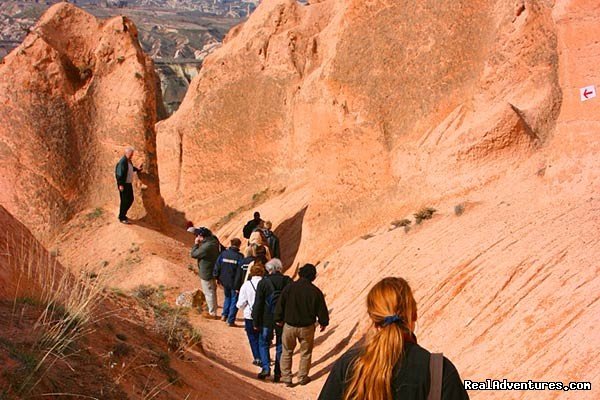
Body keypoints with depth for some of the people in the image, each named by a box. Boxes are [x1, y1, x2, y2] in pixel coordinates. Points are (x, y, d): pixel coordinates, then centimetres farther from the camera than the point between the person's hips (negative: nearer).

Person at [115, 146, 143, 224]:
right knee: (124, 201, -2)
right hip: (123, 184, -9)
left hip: (129, 183, 9)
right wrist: (120, 185, -23)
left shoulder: (129, 161, 7)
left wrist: (137, 169, 12)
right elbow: (119, 174, -22)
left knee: (130, 199, 15)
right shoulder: (122, 162, -21)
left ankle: (123, 214, 30)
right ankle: (121, 218, 11)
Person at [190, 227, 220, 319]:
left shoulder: (206, 247, -30)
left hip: (206, 273, -10)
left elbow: (194, 254, -20)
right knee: (211, 292, 23)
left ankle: (212, 313, 15)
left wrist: (196, 244, -10)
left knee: (209, 293, 3)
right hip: (212, 271, 10)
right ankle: (213, 311, 39)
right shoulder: (214, 241, -3)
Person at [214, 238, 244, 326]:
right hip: (235, 283, -4)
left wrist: (217, 277, 13)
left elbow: (217, 266, 2)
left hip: (224, 281, 4)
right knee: (234, 300, 7)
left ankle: (224, 315, 24)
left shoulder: (223, 254, -3)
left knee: (227, 297, 27)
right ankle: (230, 321, 7)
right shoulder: (239, 256, -15)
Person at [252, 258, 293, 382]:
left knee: (263, 343, 16)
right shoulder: (288, 281, -5)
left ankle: (266, 368, 1)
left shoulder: (263, 283, -10)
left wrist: (256, 322, 2)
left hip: (267, 319, -2)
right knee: (280, 346, 13)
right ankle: (278, 373, 14)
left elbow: (258, 304, -7)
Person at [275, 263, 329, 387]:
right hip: (307, 327, -1)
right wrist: (323, 322, 15)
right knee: (305, 353, 17)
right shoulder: (315, 292, -12)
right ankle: (302, 377, 25)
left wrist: (279, 319, 15)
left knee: (287, 352, 16)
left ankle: (286, 377, 19)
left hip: (289, 326, 1)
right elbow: (322, 310, -3)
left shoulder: (289, 288, -10)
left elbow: (280, 305, -1)